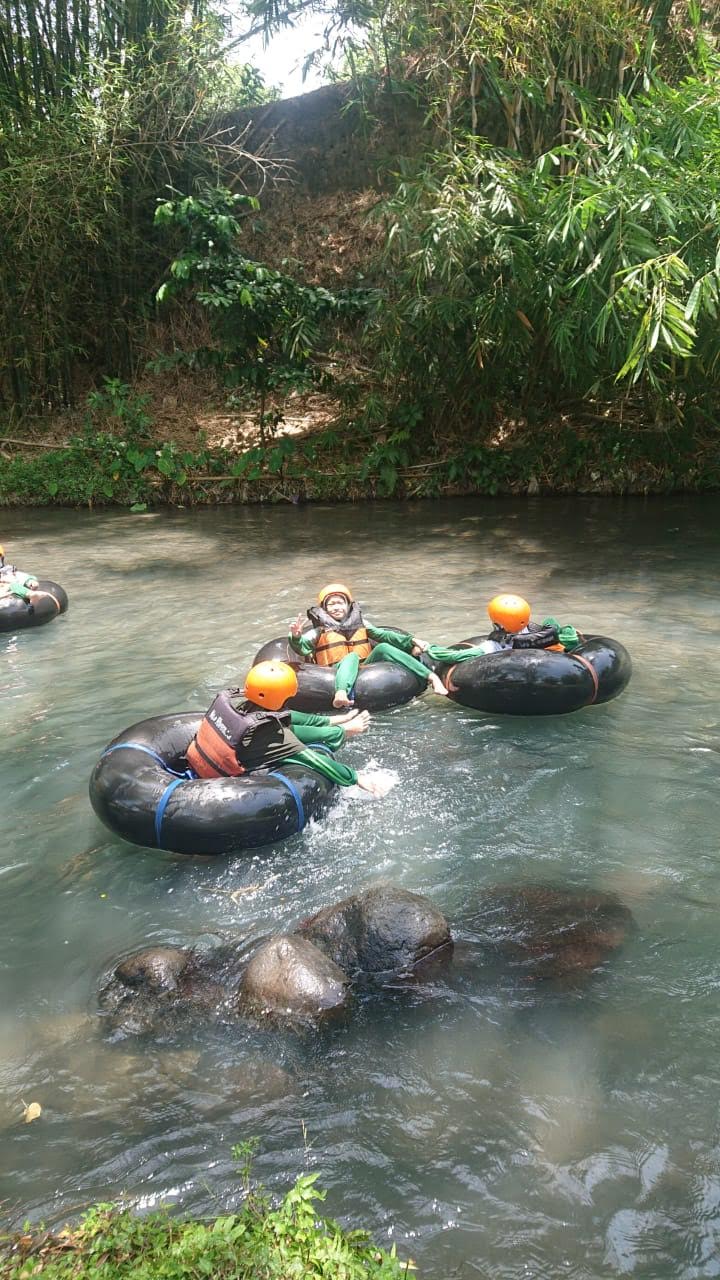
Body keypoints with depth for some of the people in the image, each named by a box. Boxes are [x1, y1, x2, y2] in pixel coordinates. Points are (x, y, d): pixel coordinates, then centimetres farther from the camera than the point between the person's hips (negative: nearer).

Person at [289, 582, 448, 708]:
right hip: (338, 672, -3)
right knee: (351, 656, -34)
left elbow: (383, 635, 17)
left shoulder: (360, 624, 21)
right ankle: (341, 695, -66)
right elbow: (302, 646, -6)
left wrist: (411, 640, 5)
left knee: (383, 648, -20)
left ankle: (431, 677, -29)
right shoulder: (320, 631, 10)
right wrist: (296, 636, -30)